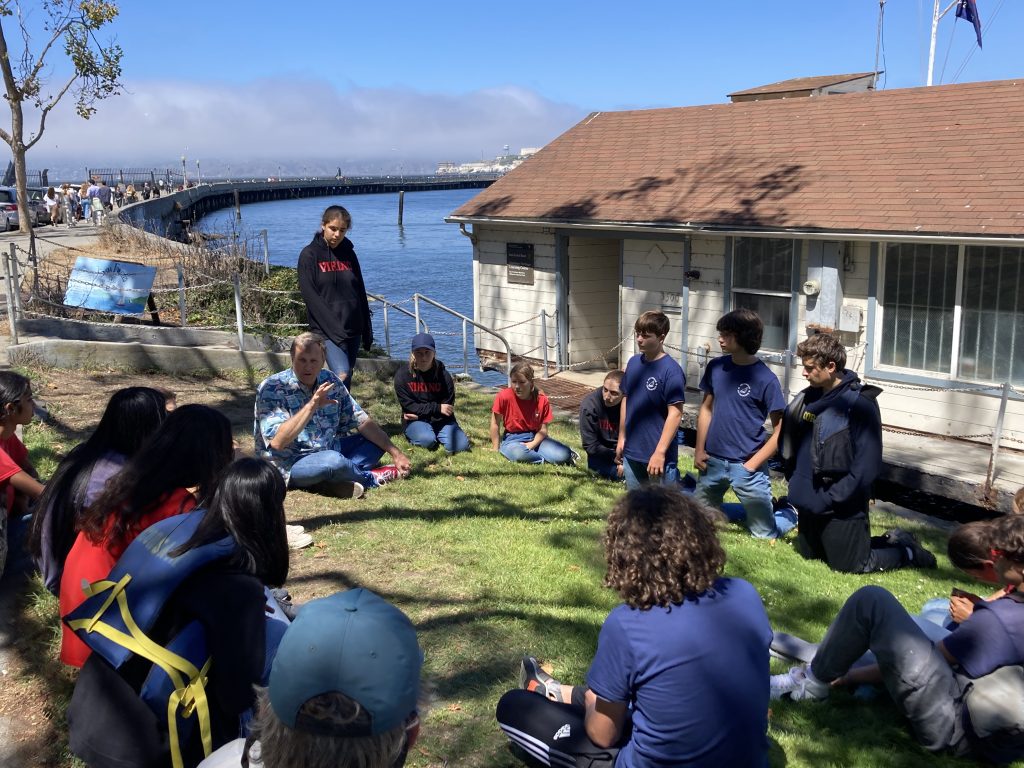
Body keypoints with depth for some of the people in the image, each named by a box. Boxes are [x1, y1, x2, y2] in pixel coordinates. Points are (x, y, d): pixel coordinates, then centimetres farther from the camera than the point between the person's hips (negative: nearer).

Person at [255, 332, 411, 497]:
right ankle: (370, 478, -4)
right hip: (290, 466, -7)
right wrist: (311, 406, -34)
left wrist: (395, 452, -4)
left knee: (378, 440, 2)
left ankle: (329, 482, -19)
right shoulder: (272, 388, -16)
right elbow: (277, 442, -28)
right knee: (333, 461, -35)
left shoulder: (330, 381, 0)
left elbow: (362, 421, 4)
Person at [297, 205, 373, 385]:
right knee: (342, 375, -22)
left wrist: (367, 330, 11)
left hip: (353, 329, 5)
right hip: (327, 331, -5)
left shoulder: (348, 253, 10)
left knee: (346, 380, 9)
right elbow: (310, 296, -11)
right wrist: (334, 329, -18)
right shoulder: (310, 255, -4)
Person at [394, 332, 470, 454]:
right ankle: (412, 435, 2)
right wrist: (437, 408, -17)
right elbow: (408, 406, -11)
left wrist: (419, 413, -15)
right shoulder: (402, 375, -9)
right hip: (414, 421, -2)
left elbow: (447, 409, -5)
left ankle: (435, 434, 10)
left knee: (462, 445, -20)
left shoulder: (444, 375, -6)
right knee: (428, 440, -34)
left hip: (440, 421, 2)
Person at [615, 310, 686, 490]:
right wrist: (622, 437, 15)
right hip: (631, 452, 7)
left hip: (657, 454, -7)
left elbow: (675, 413, -18)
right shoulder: (633, 362, 5)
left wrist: (660, 452, -20)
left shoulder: (671, 371, -16)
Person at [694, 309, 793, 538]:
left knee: (765, 534, 2)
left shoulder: (766, 379, -13)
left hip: (746, 465, -5)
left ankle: (791, 512, 32)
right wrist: (699, 450, 4)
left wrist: (753, 464, -14)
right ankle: (746, 508, 35)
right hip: (712, 460, 5)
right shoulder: (716, 367, 1)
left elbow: (780, 430, -9)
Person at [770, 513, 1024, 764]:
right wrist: (974, 617, 6)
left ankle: (812, 684, 4)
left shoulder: (998, 620, -22)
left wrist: (853, 675, -1)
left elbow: (925, 660, -12)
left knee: (871, 600, -12)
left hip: (950, 723, -9)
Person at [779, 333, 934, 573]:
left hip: (841, 508, -8)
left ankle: (907, 551, 26)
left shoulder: (860, 403, -18)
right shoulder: (808, 398, 3)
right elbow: (787, 443, 16)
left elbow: (866, 465, -21)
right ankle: (892, 539, 35)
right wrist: (794, 479, 7)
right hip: (809, 503, 8)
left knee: (849, 565, 2)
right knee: (810, 554, 22)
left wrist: (830, 499, -21)